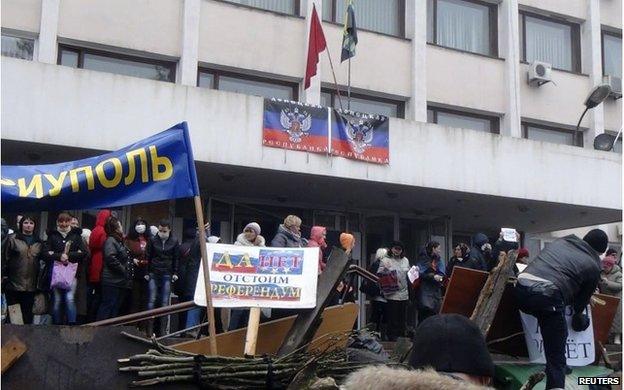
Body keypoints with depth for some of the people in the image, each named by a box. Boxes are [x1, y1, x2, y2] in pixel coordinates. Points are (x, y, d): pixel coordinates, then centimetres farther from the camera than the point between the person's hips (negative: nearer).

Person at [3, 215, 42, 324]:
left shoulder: (38, 242, 12)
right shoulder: (13, 239, 2)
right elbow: (5, 258, -1)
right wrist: (4, 276, -7)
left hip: (31, 285, 3)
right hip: (14, 283, -2)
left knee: (28, 312, 6)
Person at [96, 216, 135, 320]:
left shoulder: (118, 241, 18)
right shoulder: (110, 240, -11)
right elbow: (111, 258, -25)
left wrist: (132, 260, 14)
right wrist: (124, 270, -19)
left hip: (120, 281, 10)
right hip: (112, 281, -10)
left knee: (115, 308, 12)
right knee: (108, 306, -7)